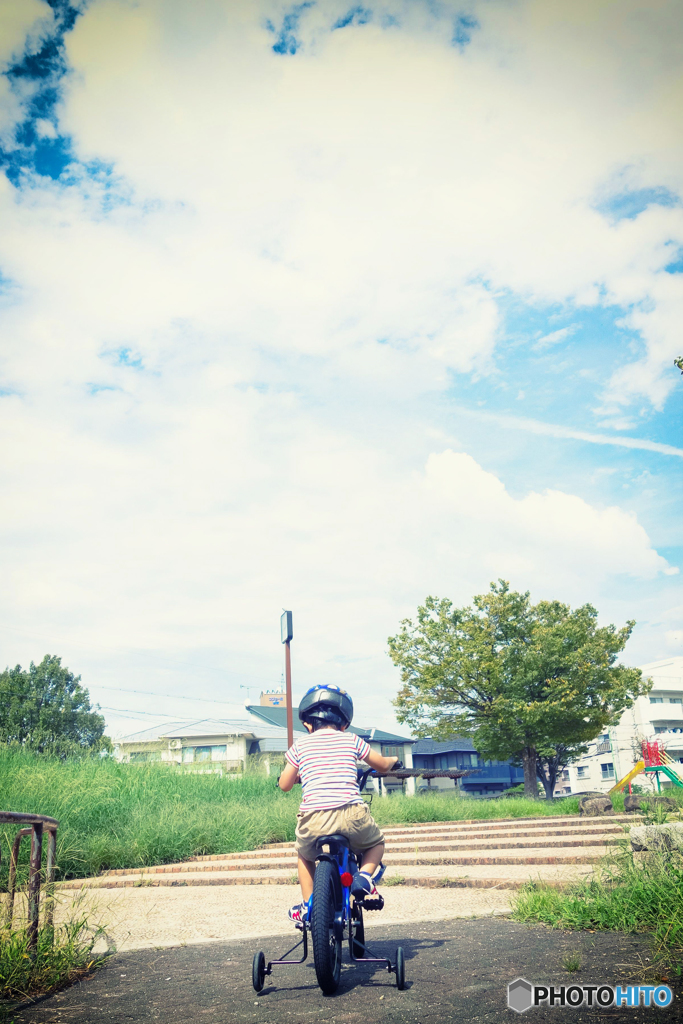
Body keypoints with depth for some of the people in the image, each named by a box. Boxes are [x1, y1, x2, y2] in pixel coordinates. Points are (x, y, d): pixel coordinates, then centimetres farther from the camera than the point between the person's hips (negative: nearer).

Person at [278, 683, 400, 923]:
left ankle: (308, 904, 22)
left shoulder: (300, 745, 11)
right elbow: (382, 765, 25)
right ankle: (364, 875, 4)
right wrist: (393, 760, 48)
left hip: (313, 819, 1)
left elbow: (284, 785, 16)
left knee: (305, 855, 34)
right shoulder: (351, 740, 13)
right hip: (351, 815, -1)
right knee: (376, 843, 30)